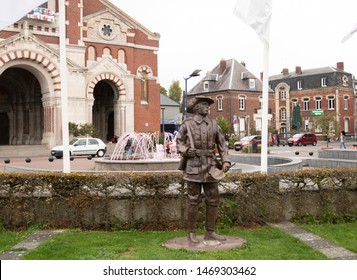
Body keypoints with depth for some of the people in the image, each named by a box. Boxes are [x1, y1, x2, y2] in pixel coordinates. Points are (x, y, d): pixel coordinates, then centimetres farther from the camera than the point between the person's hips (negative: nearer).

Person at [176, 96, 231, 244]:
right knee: (193, 201, 0)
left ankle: (210, 232, 16)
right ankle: (191, 233, 11)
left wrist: (226, 161, -3)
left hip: (210, 167, 4)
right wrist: (186, 151, -19)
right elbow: (179, 143, 3)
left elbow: (221, 144, 9)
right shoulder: (187, 124, -1)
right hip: (194, 166, -4)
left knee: (213, 200, 5)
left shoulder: (213, 124, 8)